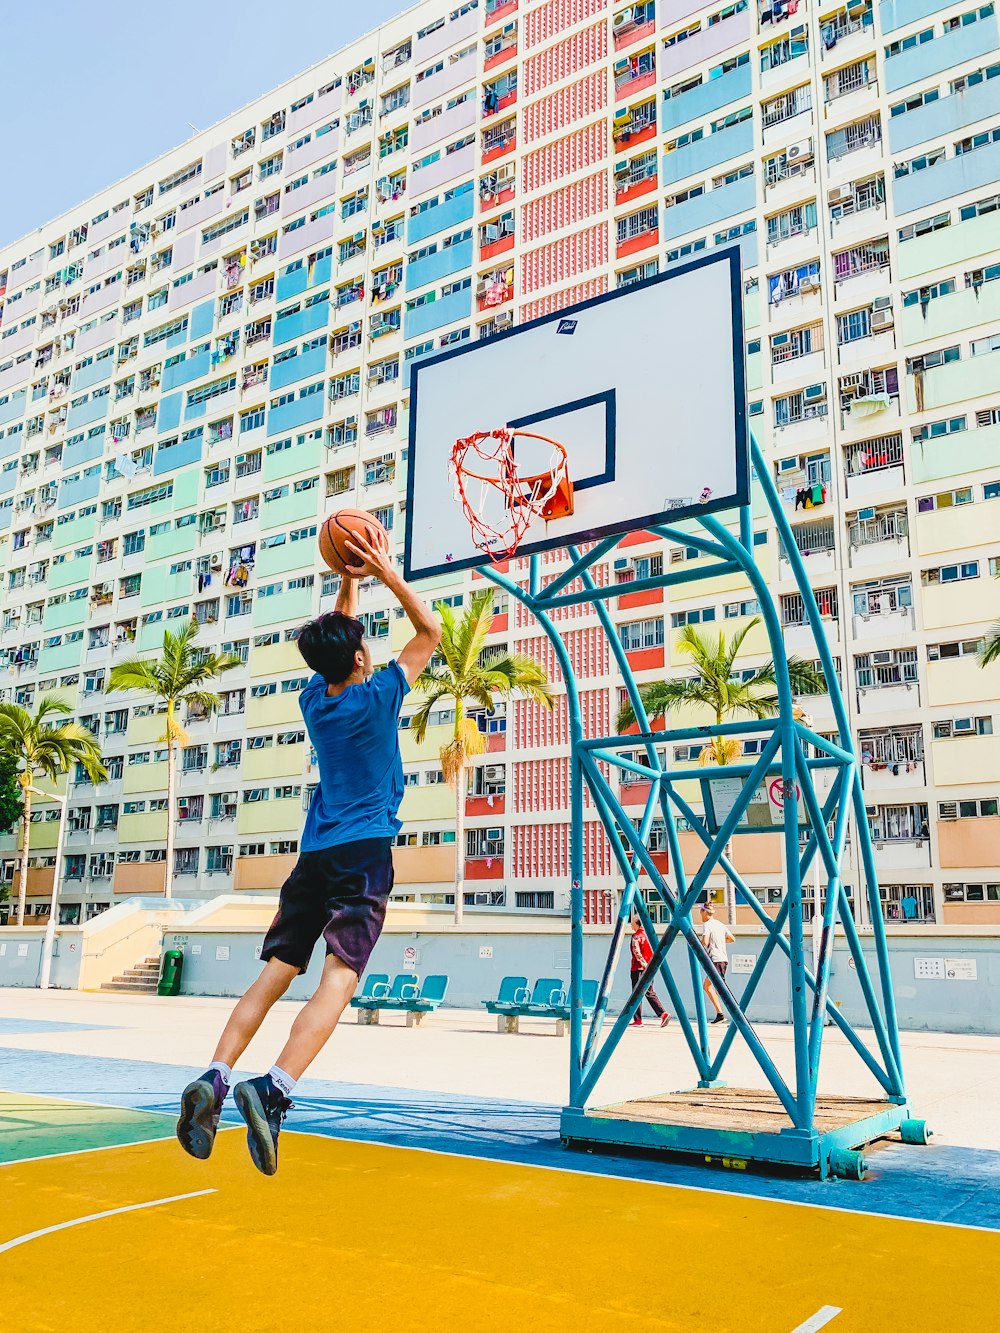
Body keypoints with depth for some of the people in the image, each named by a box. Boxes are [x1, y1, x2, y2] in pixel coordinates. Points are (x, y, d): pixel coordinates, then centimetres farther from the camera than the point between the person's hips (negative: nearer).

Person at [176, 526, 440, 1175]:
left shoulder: (314, 698, 11)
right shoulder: (377, 696, -4)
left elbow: (336, 639, 31)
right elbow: (431, 632, 6)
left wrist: (349, 579, 28)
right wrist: (385, 571, 7)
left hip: (315, 854, 6)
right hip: (365, 852, -6)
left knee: (276, 972, 4)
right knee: (339, 978, -13)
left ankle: (214, 1080, -10)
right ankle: (274, 1089, -29)